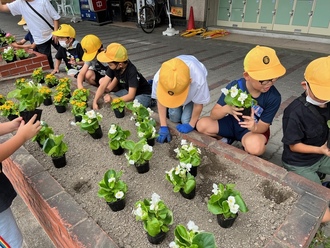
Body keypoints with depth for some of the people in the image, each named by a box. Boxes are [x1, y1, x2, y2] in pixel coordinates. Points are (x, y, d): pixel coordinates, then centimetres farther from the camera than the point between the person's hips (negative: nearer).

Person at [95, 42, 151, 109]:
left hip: (143, 94, -7)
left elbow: (131, 96, -33)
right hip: (127, 89, 7)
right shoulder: (113, 67, -14)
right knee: (101, 81, -4)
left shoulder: (132, 72, -31)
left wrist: (113, 100, -40)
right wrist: (95, 101, -22)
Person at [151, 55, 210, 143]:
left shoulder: (199, 81, -46)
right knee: (174, 118, -6)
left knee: (186, 120, -13)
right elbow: (160, 102, -19)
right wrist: (163, 126, -16)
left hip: (193, 90, -2)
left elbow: (198, 104, -25)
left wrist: (191, 125, -13)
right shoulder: (158, 78, -40)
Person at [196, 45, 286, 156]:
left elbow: (263, 126, -18)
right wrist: (227, 109, -44)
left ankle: (244, 144, 1)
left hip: (255, 129, -2)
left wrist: (254, 127, -43)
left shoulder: (274, 97, -23)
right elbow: (213, 114, -20)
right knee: (202, 124, -19)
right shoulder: (234, 87, -22)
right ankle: (227, 139, 8)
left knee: (255, 147, -37)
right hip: (233, 122, 2)